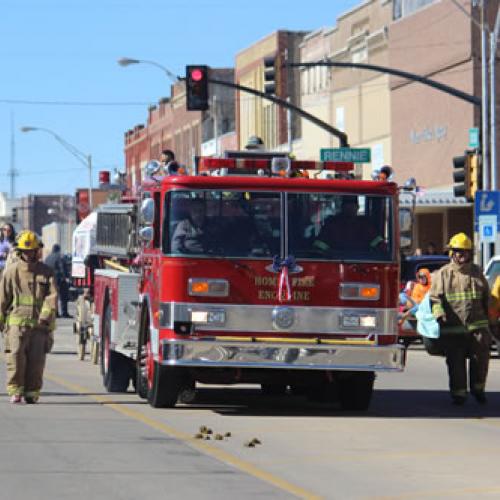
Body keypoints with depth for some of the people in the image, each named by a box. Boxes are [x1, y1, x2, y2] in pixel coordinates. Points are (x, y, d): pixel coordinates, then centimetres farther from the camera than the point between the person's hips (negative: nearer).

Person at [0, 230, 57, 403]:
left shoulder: (46, 272, 10)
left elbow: (52, 295, 0)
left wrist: (46, 314, -15)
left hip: (39, 324, 1)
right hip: (17, 322, -1)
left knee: (36, 359, -2)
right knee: (16, 356, -12)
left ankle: (31, 392, 9)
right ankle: (15, 391, -6)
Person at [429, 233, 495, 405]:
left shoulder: (477, 272, 17)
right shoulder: (442, 274, 7)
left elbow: (486, 297, 24)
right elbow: (435, 297, -2)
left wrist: (489, 319, 20)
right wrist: (439, 314, -20)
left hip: (477, 325, 2)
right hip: (452, 327, -2)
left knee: (481, 356, -7)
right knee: (456, 361, 0)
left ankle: (478, 388, 10)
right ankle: (458, 392, 9)